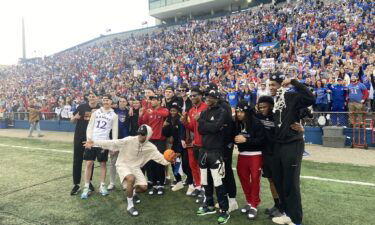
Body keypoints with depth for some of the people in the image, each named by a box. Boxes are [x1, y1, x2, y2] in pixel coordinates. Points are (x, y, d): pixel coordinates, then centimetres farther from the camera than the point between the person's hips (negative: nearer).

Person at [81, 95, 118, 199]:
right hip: (91, 142, 1)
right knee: (89, 163, 1)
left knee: (103, 164, 6)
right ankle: (86, 187, 9)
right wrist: (88, 138, -7)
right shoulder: (96, 112, 9)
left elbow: (115, 131, 2)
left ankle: (102, 186, 18)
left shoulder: (114, 115, 4)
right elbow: (90, 126, 6)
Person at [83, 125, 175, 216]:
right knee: (131, 178, -34)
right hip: (123, 165, -4)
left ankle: (132, 192, 30)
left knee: (144, 187, -8)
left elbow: (159, 157, -9)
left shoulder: (150, 147, -8)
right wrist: (94, 143, -27)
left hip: (135, 167, 4)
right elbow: (112, 143, -22)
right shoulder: (129, 140, -19)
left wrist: (168, 161, -29)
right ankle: (130, 206, -14)